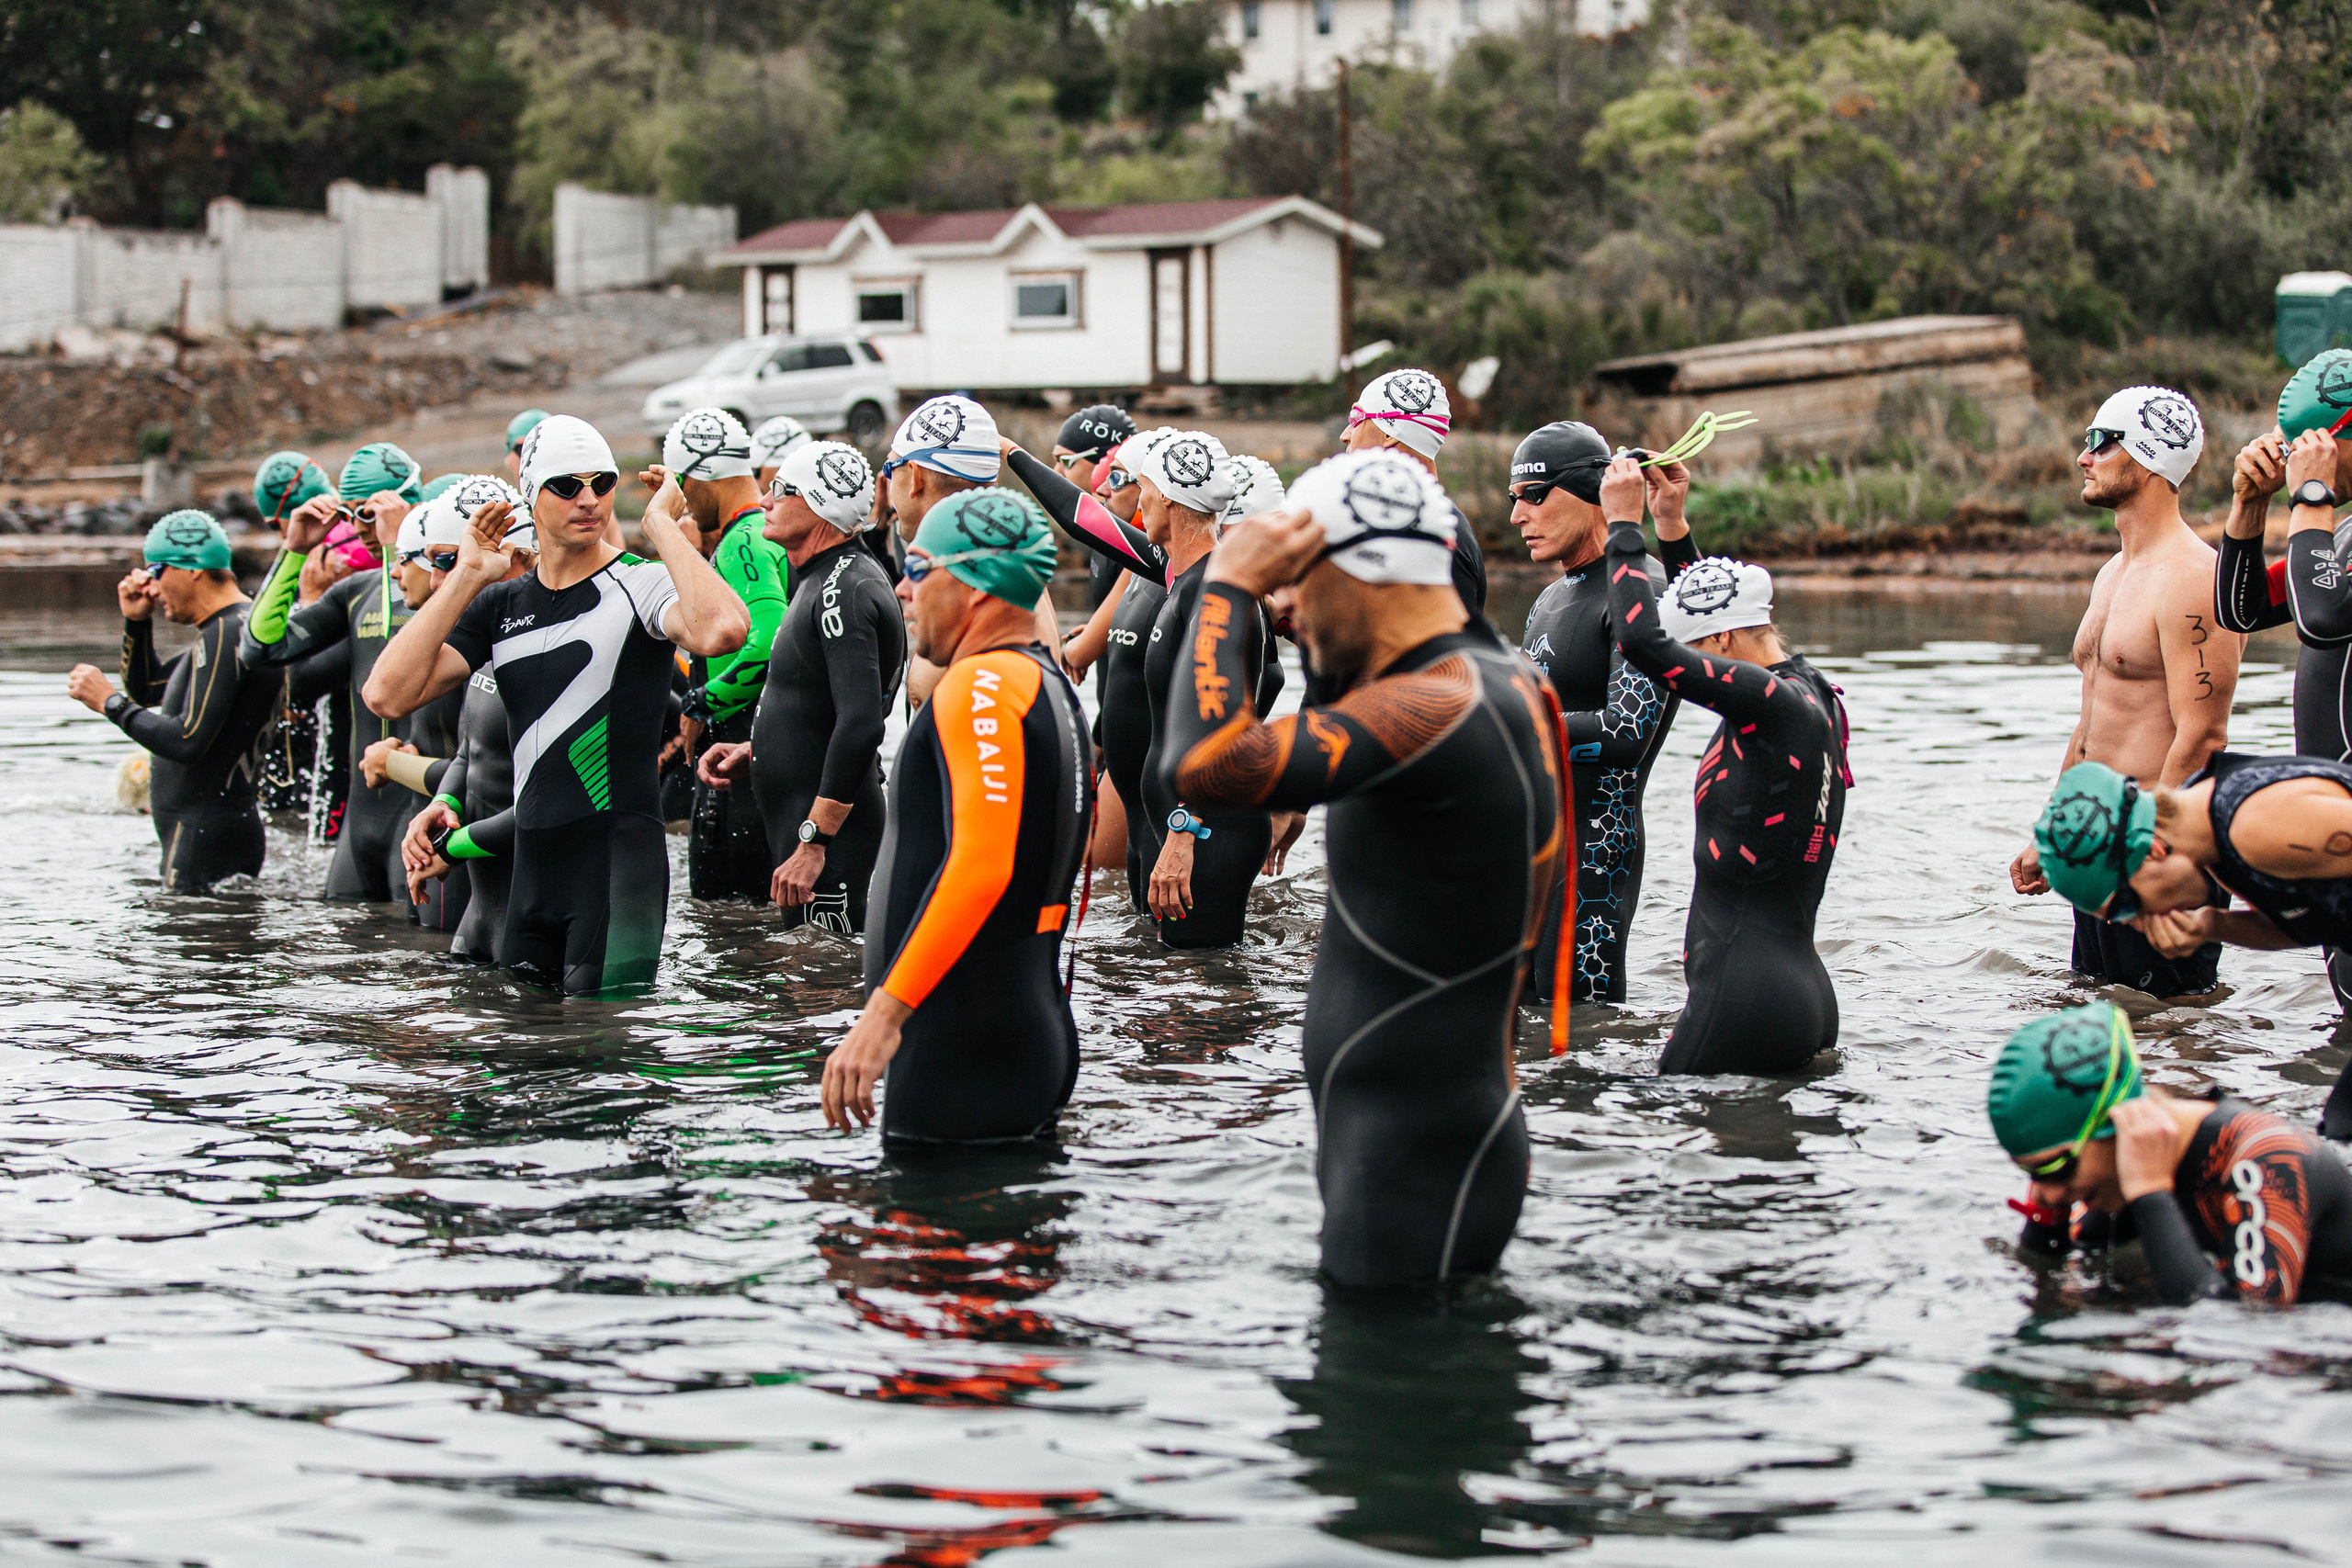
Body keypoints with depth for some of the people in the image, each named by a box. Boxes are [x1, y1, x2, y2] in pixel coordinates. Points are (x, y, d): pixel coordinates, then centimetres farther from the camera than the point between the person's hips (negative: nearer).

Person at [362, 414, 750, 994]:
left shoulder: (640, 585, -6)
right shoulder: (500, 604, 11)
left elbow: (721, 630, -31)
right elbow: (389, 694, -1)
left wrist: (662, 525, -19)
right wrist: (467, 577, 0)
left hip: (620, 856, -6)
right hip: (535, 862, 6)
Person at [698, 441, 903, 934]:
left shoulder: (846, 591, -17)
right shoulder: (823, 580, 16)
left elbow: (861, 723, -27)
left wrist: (813, 844, -28)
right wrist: (751, 753, 13)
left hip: (832, 839, -11)